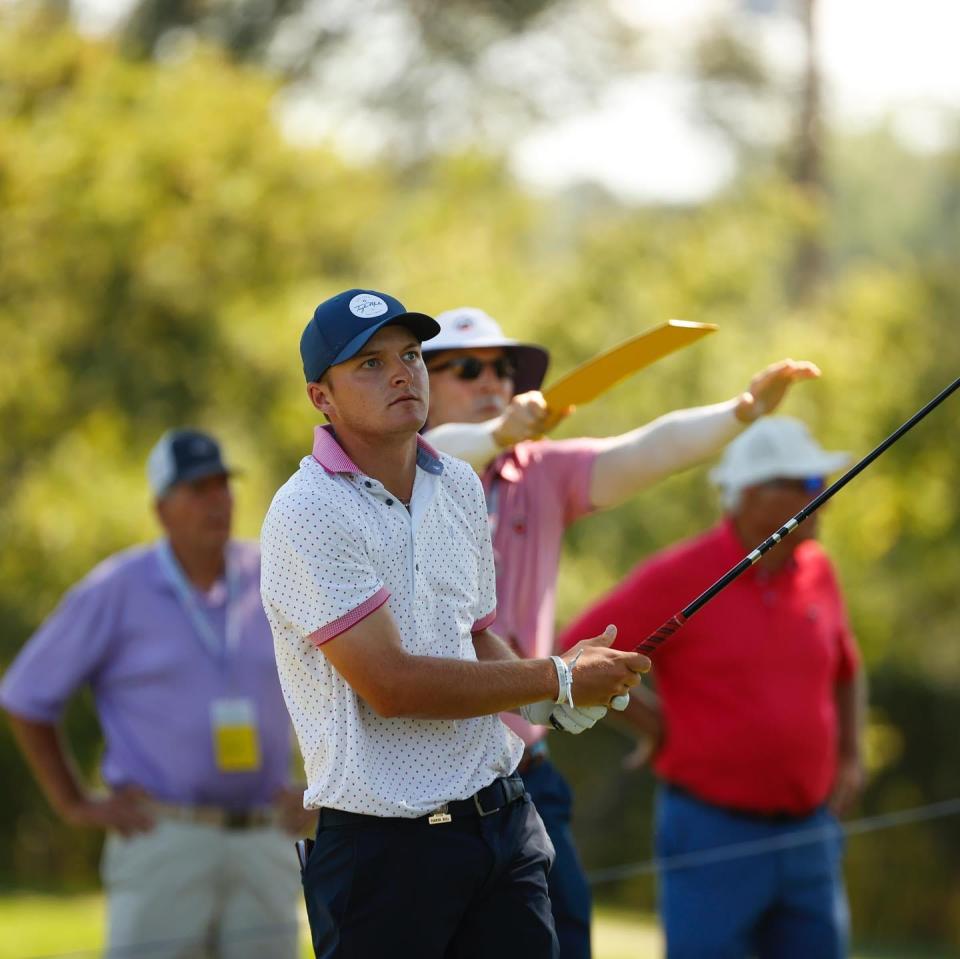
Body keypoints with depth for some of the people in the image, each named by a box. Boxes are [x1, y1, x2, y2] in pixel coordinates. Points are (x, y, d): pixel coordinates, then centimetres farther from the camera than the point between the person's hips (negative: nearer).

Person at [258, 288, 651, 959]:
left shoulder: (459, 486, 12)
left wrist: (554, 700, 0)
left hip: (504, 821, 7)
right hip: (385, 847, -7)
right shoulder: (307, 514, -13)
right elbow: (390, 684, -19)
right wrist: (558, 678, -12)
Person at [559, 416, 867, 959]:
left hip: (808, 836, 6)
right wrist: (653, 722, -4)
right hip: (714, 833, -6)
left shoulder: (816, 572, 8)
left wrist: (851, 756, 13)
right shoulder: (680, 577, -9)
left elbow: (846, 670, 25)